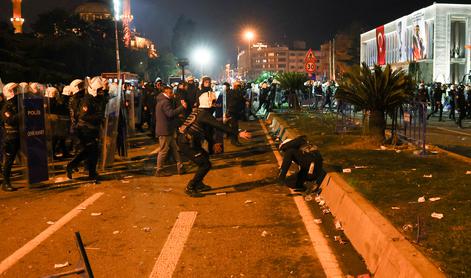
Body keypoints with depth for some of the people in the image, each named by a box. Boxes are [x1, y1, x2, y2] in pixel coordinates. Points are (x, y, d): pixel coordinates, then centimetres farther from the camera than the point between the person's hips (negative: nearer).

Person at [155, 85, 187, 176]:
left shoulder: (162, 101, 17)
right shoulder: (165, 102, -17)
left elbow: (171, 111, 19)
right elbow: (170, 113, -29)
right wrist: (182, 107, -28)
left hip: (167, 130, 11)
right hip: (165, 131, -11)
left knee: (174, 149, 11)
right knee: (164, 150, -3)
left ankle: (180, 167, 14)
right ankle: (159, 171, 5)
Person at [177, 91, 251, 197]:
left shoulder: (198, 111, 15)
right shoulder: (204, 114, -15)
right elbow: (220, 126, -22)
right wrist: (238, 134, -23)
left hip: (185, 140, 10)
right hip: (187, 144, -10)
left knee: (205, 157, 24)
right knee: (206, 164, -7)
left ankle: (198, 184, 28)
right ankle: (190, 188, -1)